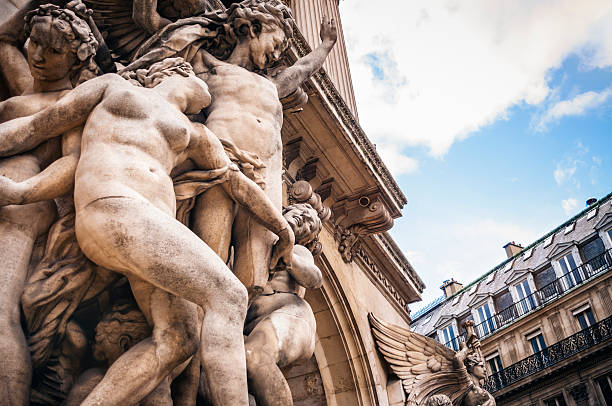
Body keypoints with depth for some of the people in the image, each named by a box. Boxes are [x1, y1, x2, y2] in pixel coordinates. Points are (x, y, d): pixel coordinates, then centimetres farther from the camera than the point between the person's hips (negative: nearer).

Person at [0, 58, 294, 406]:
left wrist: (285, 230, 33)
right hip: (115, 210, -6)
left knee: (178, 341, -14)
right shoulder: (115, 86, 23)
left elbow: (238, 183, 32)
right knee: (228, 296, -20)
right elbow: (36, 126, 21)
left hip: (152, 229, 6)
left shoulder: (194, 135, 32)